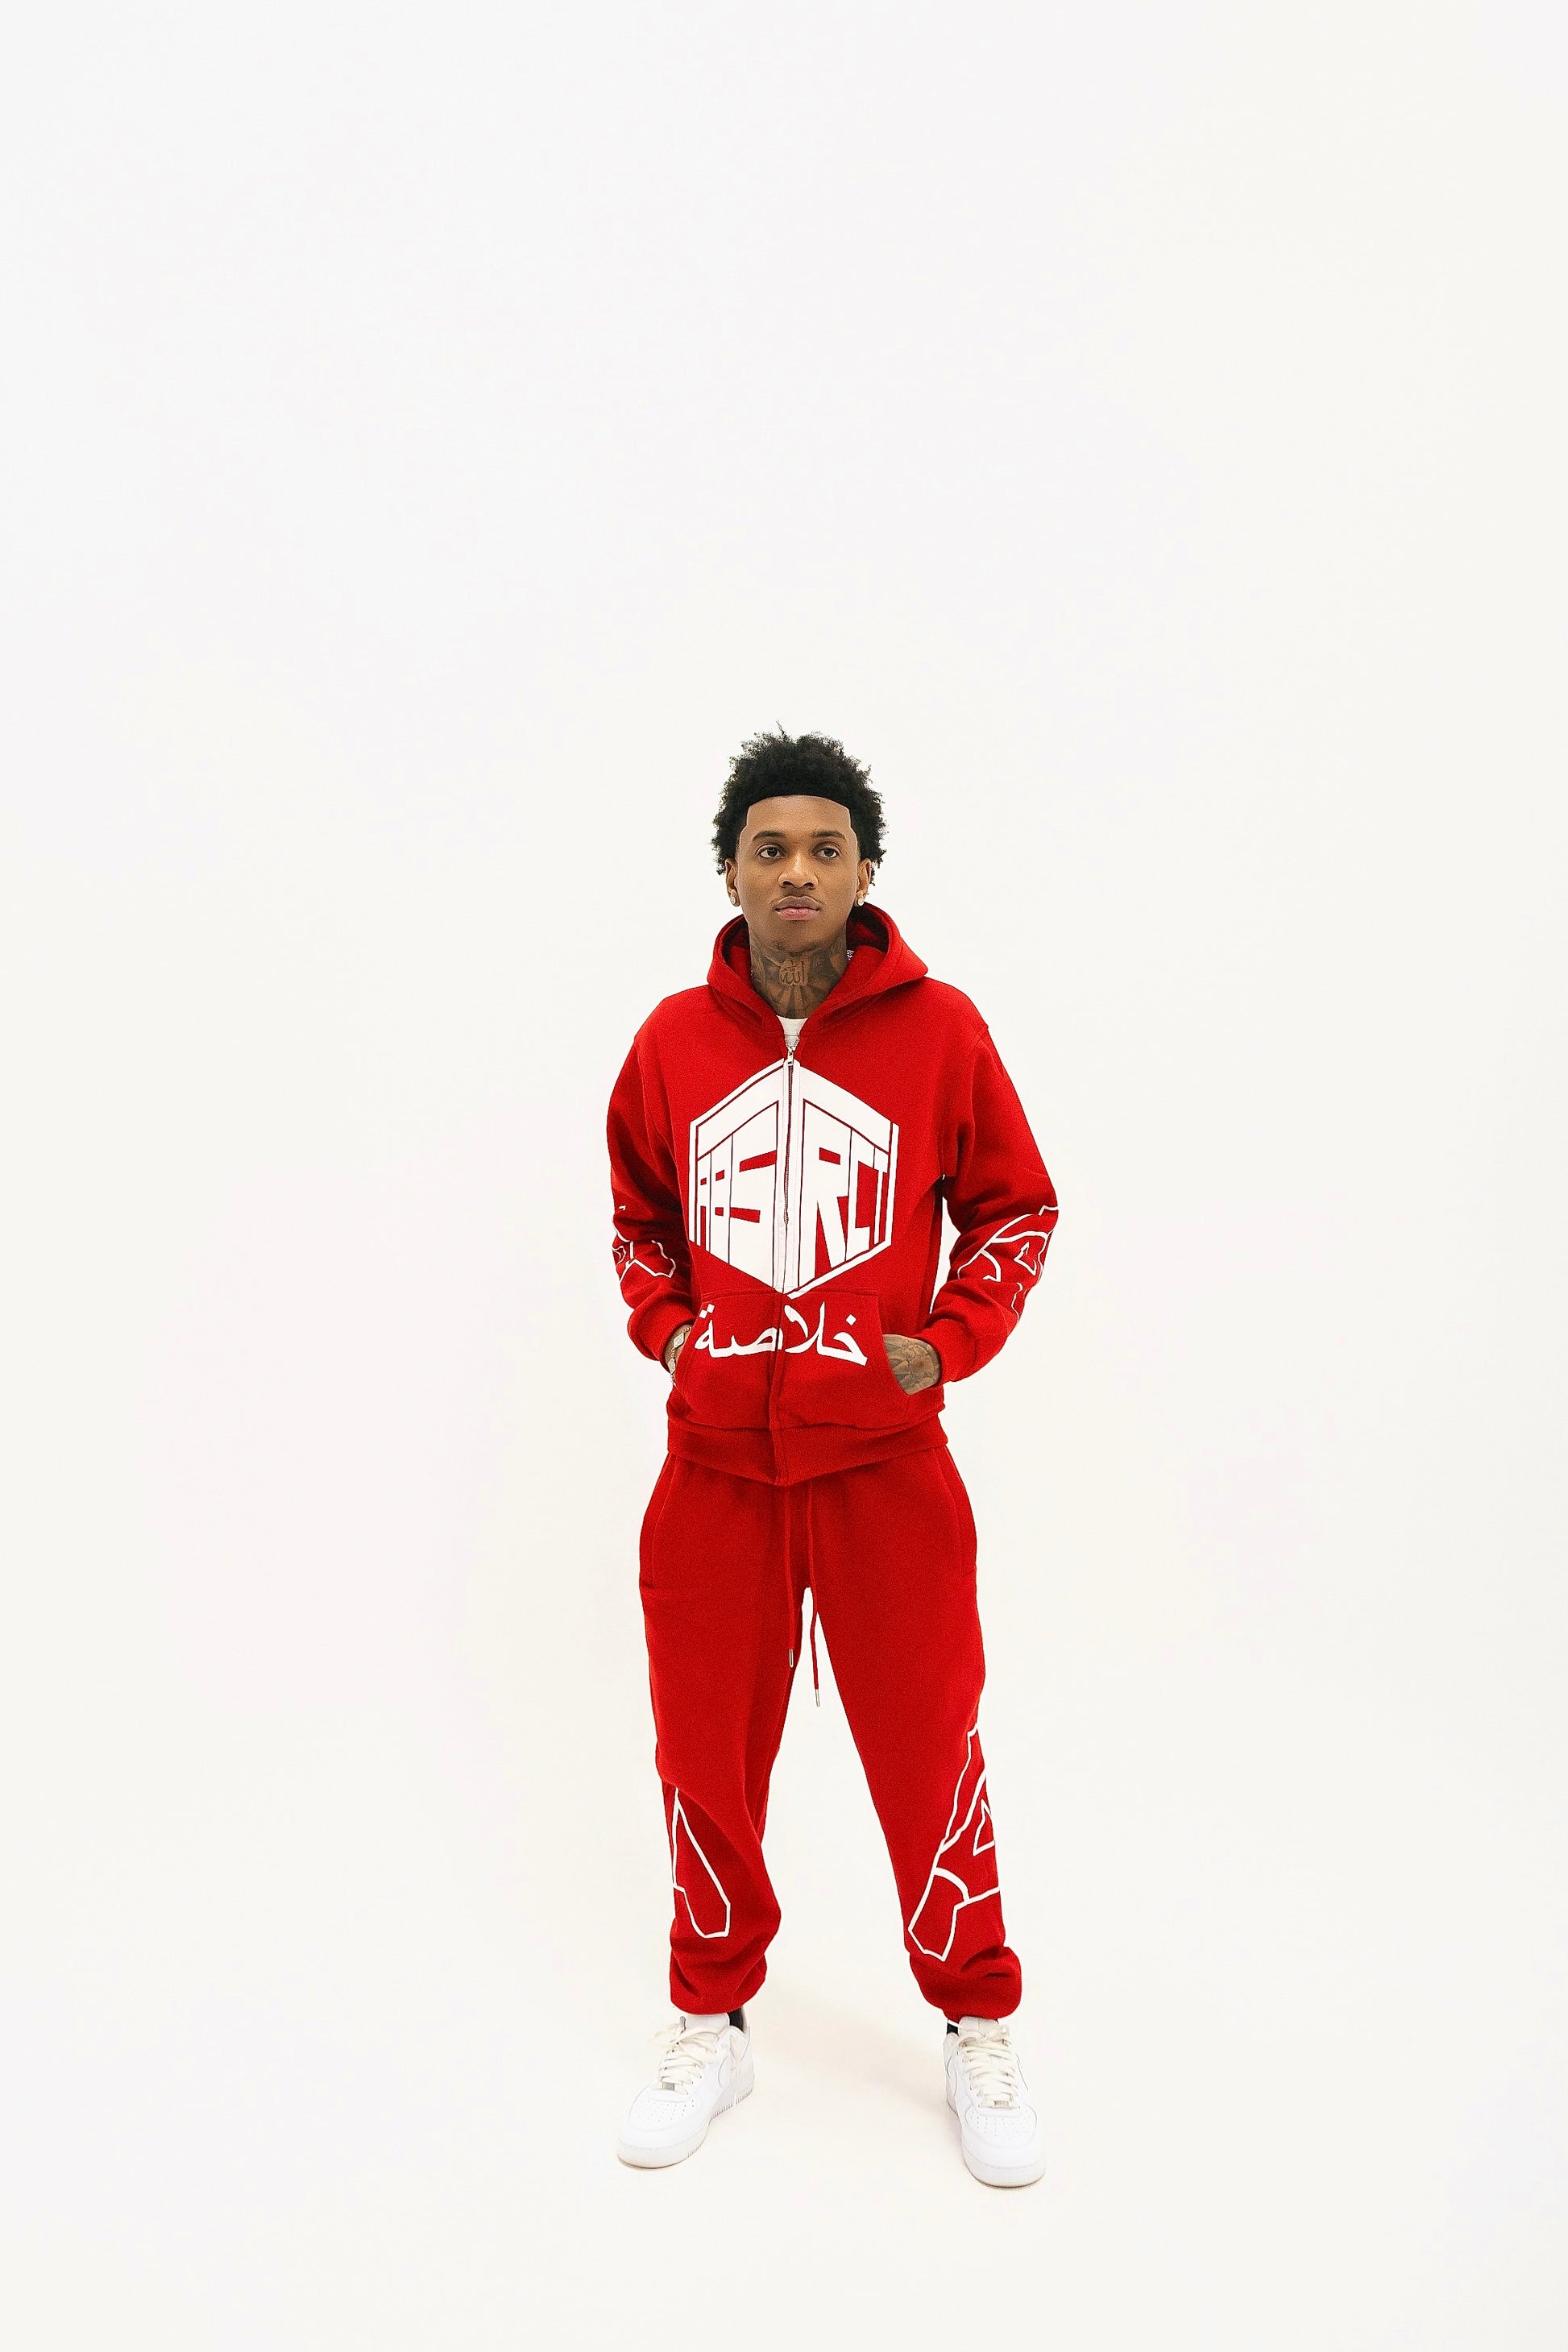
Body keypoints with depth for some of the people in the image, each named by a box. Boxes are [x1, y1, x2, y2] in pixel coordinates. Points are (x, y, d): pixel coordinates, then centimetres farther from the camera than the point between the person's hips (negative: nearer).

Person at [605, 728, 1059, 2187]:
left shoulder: (939, 1028, -5)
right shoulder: (673, 1040, 2)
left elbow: (1016, 1206, 6)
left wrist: (948, 1342, -6)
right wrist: (667, 1333, 4)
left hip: (884, 1459, -2)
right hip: (714, 1460, 2)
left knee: (927, 1750, 7)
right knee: (707, 1753, 12)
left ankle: (979, 2033, 32)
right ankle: (710, 2027, 35)